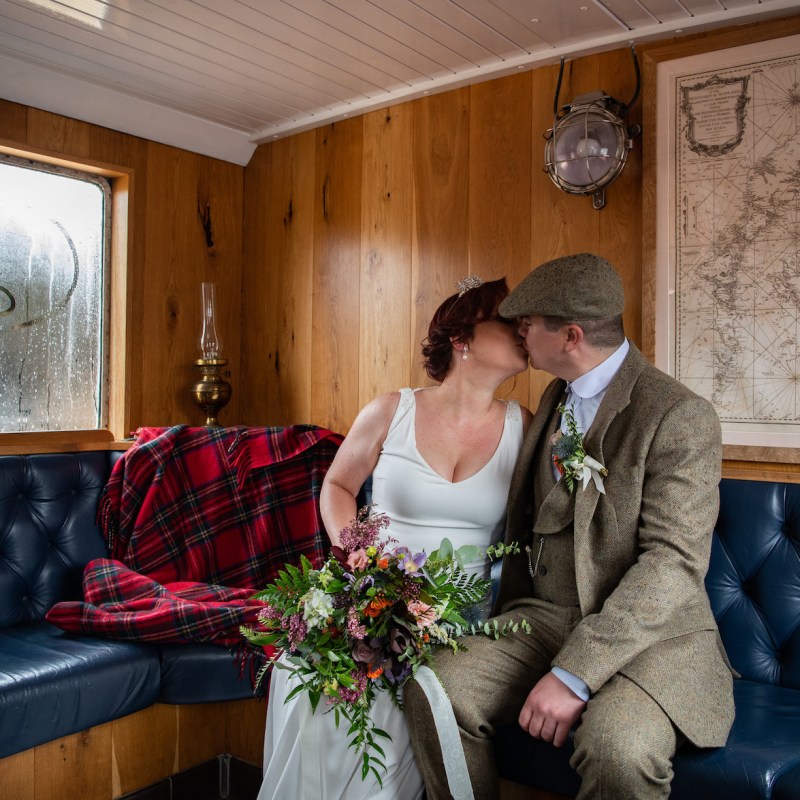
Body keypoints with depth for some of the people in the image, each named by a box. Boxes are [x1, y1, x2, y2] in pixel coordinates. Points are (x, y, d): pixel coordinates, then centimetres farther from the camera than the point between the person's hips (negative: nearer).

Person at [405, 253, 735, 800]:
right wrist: (507, 625, 16)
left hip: (651, 630, -5)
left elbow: (675, 561, -20)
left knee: (618, 747, -34)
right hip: (545, 618, 6)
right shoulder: (556, 397, 12)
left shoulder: (681, 416, -13)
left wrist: (576, 672, -26)